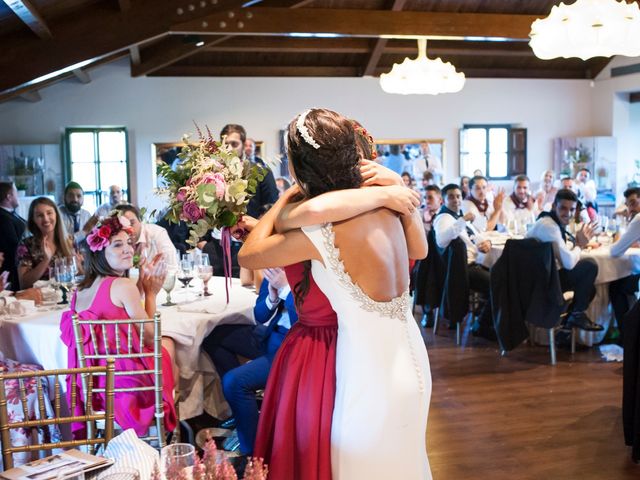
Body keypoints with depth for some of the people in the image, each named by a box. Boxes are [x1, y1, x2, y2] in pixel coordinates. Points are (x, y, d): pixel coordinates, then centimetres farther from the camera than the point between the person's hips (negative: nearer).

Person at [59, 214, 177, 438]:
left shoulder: (81, 289, 7)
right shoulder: (124, 285, -16)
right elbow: (149, 337, -8)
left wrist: (141, 286, 10)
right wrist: (151, 293, 2)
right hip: (124, 381, -7)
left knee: (163, 343, 28)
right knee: (166, 343, 23)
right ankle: (169, 423, 34)